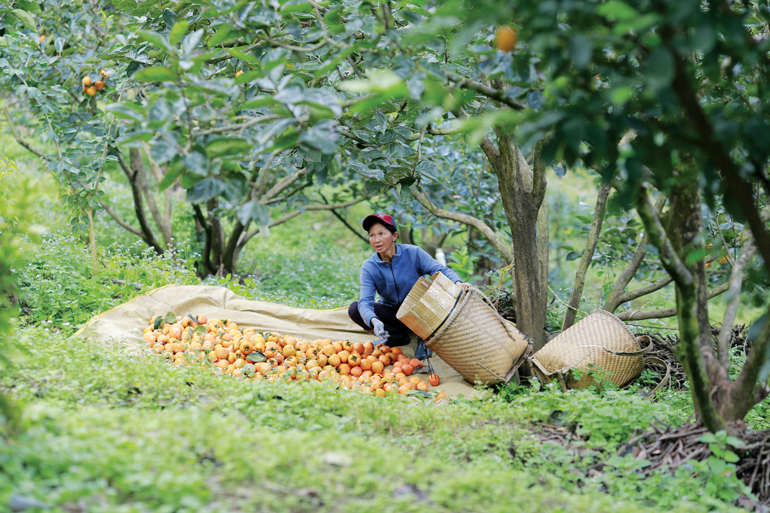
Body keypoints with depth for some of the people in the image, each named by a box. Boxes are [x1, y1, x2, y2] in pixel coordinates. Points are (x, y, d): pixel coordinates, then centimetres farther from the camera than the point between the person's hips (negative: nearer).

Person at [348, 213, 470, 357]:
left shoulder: (413, 253, -16)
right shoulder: (369, 268, -14)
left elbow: (441, 270, -21)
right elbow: (365, 302, -24)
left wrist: (457, 282, -44)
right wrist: (374, 321, -47)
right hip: (394, 315, 2)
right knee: (354, 310, -22)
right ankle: (398, 335, -6)